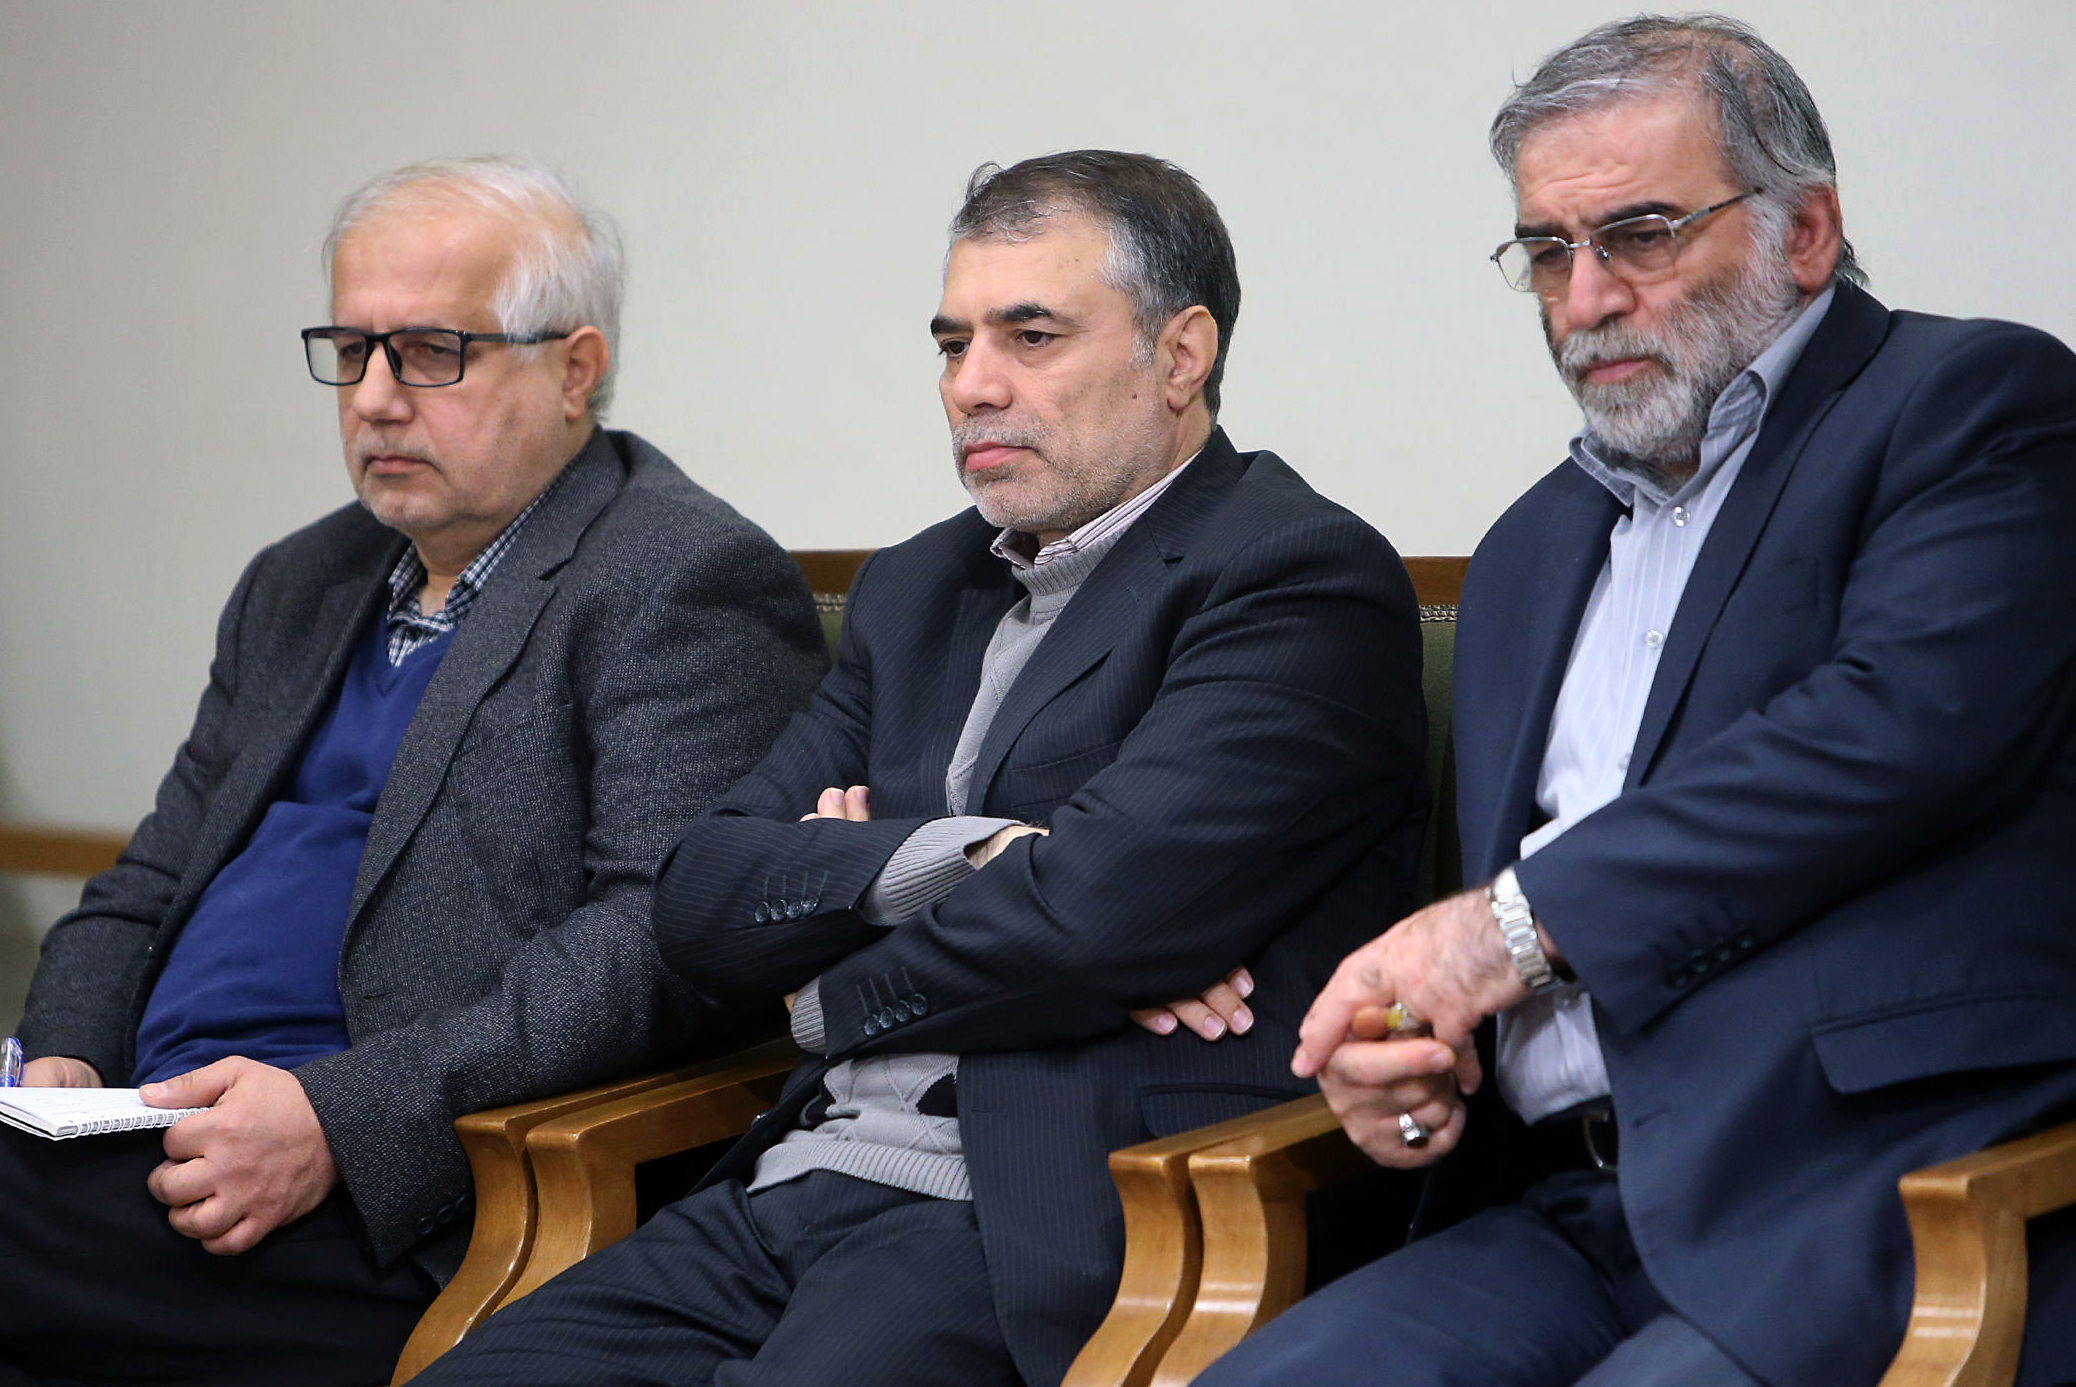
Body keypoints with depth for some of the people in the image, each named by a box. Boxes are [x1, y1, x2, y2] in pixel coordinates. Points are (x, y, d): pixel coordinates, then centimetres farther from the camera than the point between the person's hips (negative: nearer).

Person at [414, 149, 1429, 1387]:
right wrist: (963, 857, -8)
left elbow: (1095, 909, -16)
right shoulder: (916, 590, 22)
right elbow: (703, 896, 11)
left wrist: (832, 996, 2)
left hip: (1043, 1223, -7)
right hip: (794, 1184, 7)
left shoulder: (1304, 577, -2)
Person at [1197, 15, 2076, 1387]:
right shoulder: (1531, 549, 26)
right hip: (1568, 1212, 6)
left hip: (1867, 1209, -6)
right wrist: (1399, 1046, 3)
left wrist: (1524, 918, -9)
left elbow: (1905, 720, -15)